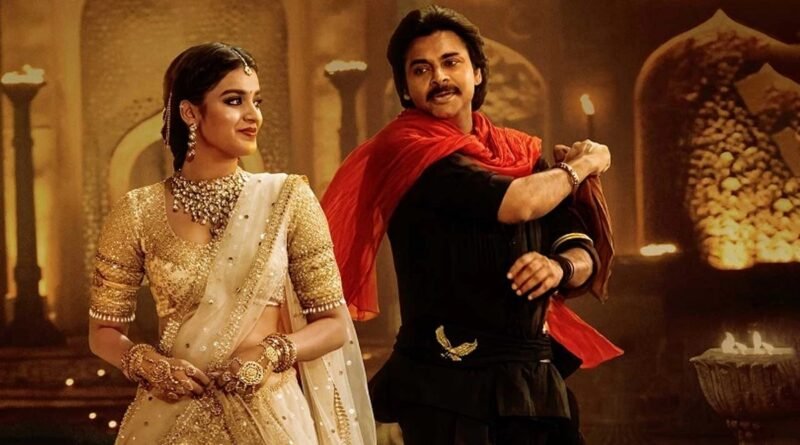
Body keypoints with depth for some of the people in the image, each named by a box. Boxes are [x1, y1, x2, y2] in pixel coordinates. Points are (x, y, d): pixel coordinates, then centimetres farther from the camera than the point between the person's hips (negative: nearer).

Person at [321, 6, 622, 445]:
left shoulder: (522, 153, 10)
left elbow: (584, 252, 7)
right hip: (445, 385, -6)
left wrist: (560, 267, -16)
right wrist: (583, 164, -1)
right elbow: (516, 203, -19)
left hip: (533, 381, 6)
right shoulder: (405, 148, -9)